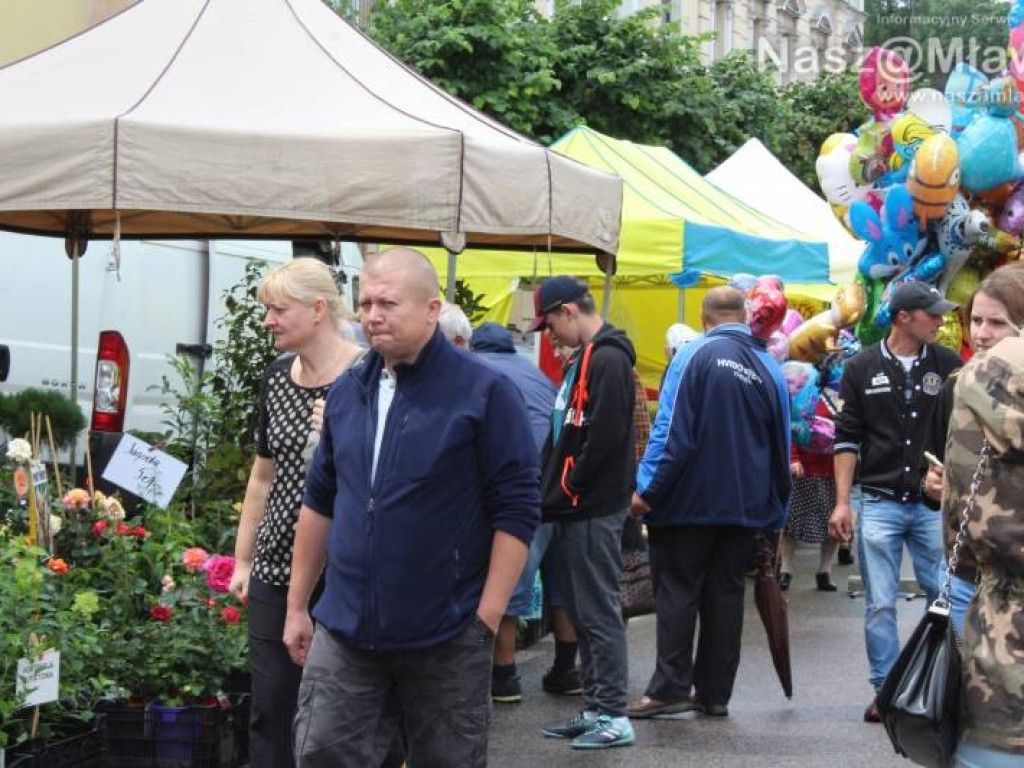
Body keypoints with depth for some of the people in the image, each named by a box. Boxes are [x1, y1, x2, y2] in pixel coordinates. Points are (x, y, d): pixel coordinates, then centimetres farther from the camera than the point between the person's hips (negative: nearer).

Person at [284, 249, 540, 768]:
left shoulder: (483, 393, -9)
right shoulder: (347, 392, 8)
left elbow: (516, 510, -10)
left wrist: (487, 617, -14)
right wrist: (297, 605, 14)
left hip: (448, 638, -4)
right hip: (345, 629, 4)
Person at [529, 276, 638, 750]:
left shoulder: (607, 361, -15)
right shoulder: (585, 359, 17)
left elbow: (604, 438, -23)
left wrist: (568, 489, -14)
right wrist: (555, 490, 11)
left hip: (593, 510, -10)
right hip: (577, 509, 10)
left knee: (598, 611, -5)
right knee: (582, 611, 13)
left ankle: (613, 716, 1)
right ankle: (595, 709, 20)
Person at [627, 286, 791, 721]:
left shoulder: (695, 356, -9)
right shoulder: (771, 369, 5)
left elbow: (671, 431, -15)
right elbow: (781, 447, 11)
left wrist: (647, 489, -11)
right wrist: (775, 512, 20)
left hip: (690, 501, -4)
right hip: (746, 506, 5)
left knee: (677, 593, 1)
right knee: (726, 595, 10)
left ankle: (670, 691, -2)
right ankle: (714, 693, 13)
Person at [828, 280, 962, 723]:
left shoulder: (948, 365, 4)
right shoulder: (862, 369, 1)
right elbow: (847, 438, 3)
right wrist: (842, 502, -2)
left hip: (932, 504, 1)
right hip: (877, 503, -1)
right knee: (879, 605, 3)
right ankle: (886, 690, 12)